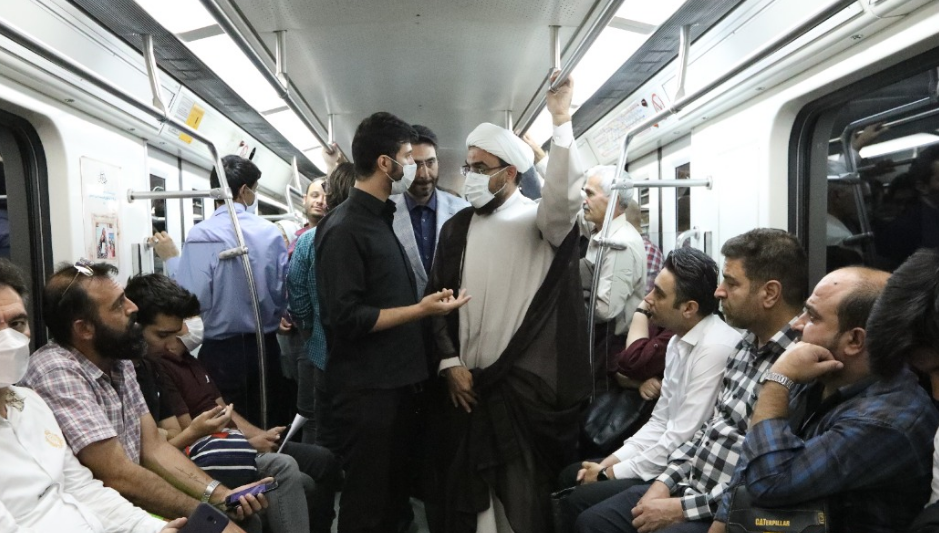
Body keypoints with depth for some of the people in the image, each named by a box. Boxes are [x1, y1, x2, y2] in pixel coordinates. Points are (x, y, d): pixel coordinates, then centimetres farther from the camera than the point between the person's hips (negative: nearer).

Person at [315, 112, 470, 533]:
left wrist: (429, 302, 10)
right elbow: (347, 319, -22)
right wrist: (422, 309, -21)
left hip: (395, 381, 9)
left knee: (395, 494, 19)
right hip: (365, 389, -9)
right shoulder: (344, 228, -17)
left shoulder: (381, 220, 13)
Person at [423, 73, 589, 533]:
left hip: (522, 381, -4)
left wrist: (561, 123, -36)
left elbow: (565, 197, -28)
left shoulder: (539, 220, -5)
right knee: (463, 481, 13)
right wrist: (449, 363, 0)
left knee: (521, 489, 7)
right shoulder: (457, 227, 8)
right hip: (465, 379, 4)